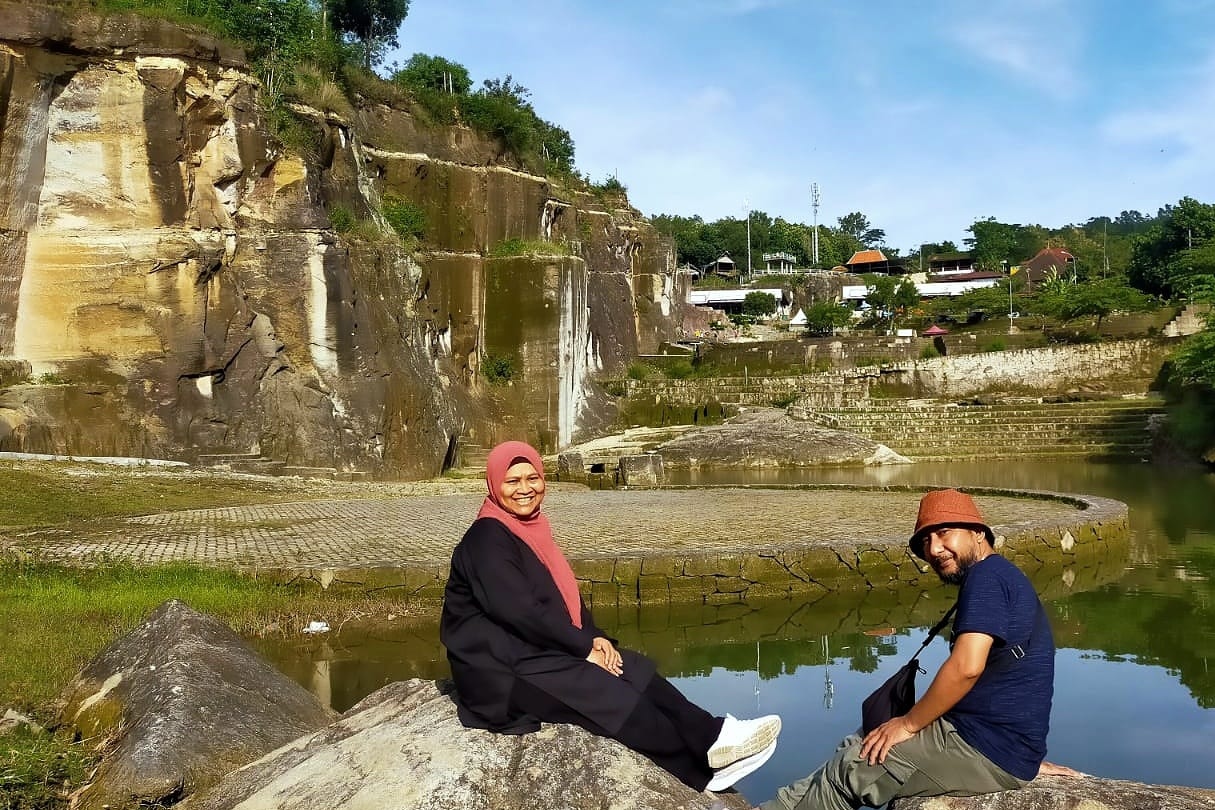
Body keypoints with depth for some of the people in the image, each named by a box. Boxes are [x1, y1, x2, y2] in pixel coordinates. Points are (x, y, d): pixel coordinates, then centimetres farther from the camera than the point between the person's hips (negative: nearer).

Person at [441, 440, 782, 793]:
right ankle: (704, 768, -12)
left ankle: (711, 740, -15)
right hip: (501, 667, -9)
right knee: (608, 693, -20)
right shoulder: (486, 539, -16)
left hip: (536, 649, 9)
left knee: (635, 670, -9)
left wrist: (593, 637, -4)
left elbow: (563, 594, 13)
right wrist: (585, 647, -17)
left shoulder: (530, 527, 11)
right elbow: (521, 610, -23)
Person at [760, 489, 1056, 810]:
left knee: (848, 768, -3)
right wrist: (1031, 760, 23)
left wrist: (909, 722, -15)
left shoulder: (986, 575, -17)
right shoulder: (1000, 577, 17)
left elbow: (966, 666, -27)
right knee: (855, 748, 15)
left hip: (988, 751, -10)